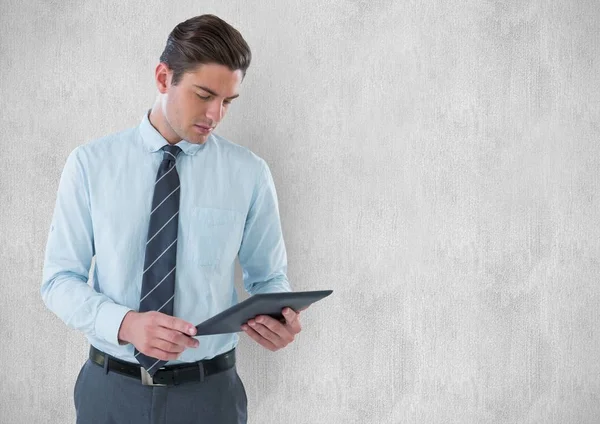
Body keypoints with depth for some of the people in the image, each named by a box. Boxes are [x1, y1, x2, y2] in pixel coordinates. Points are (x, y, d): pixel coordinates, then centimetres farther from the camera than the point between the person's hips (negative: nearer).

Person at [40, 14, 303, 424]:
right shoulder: (90, 163, -6)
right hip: (110, 388, 0)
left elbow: (268, 275, 3)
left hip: (209, 390, 0)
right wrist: (125, 323, -23)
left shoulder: (250, 173, -6)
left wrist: (279, 314, -19)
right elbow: (59, 279, -5)